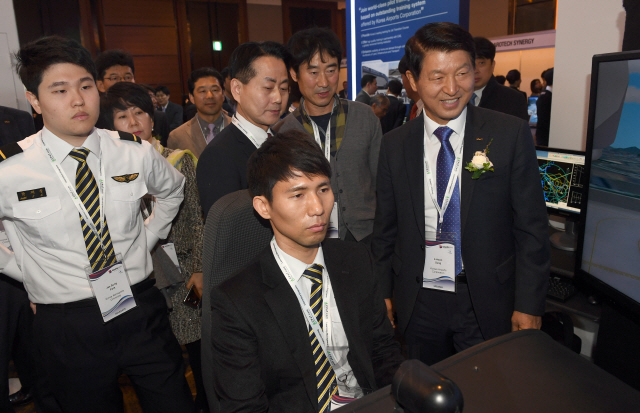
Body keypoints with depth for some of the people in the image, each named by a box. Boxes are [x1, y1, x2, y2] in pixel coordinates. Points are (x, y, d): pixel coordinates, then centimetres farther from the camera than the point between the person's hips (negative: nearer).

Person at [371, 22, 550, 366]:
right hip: (418, 303, 2)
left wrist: (529, 304, -6)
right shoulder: (394, 145, -1)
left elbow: (531, 228, -5)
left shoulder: (511, 134, -7)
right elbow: (385, 230, 4)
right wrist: (383, 294, 4)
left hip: (486, 304, -1)